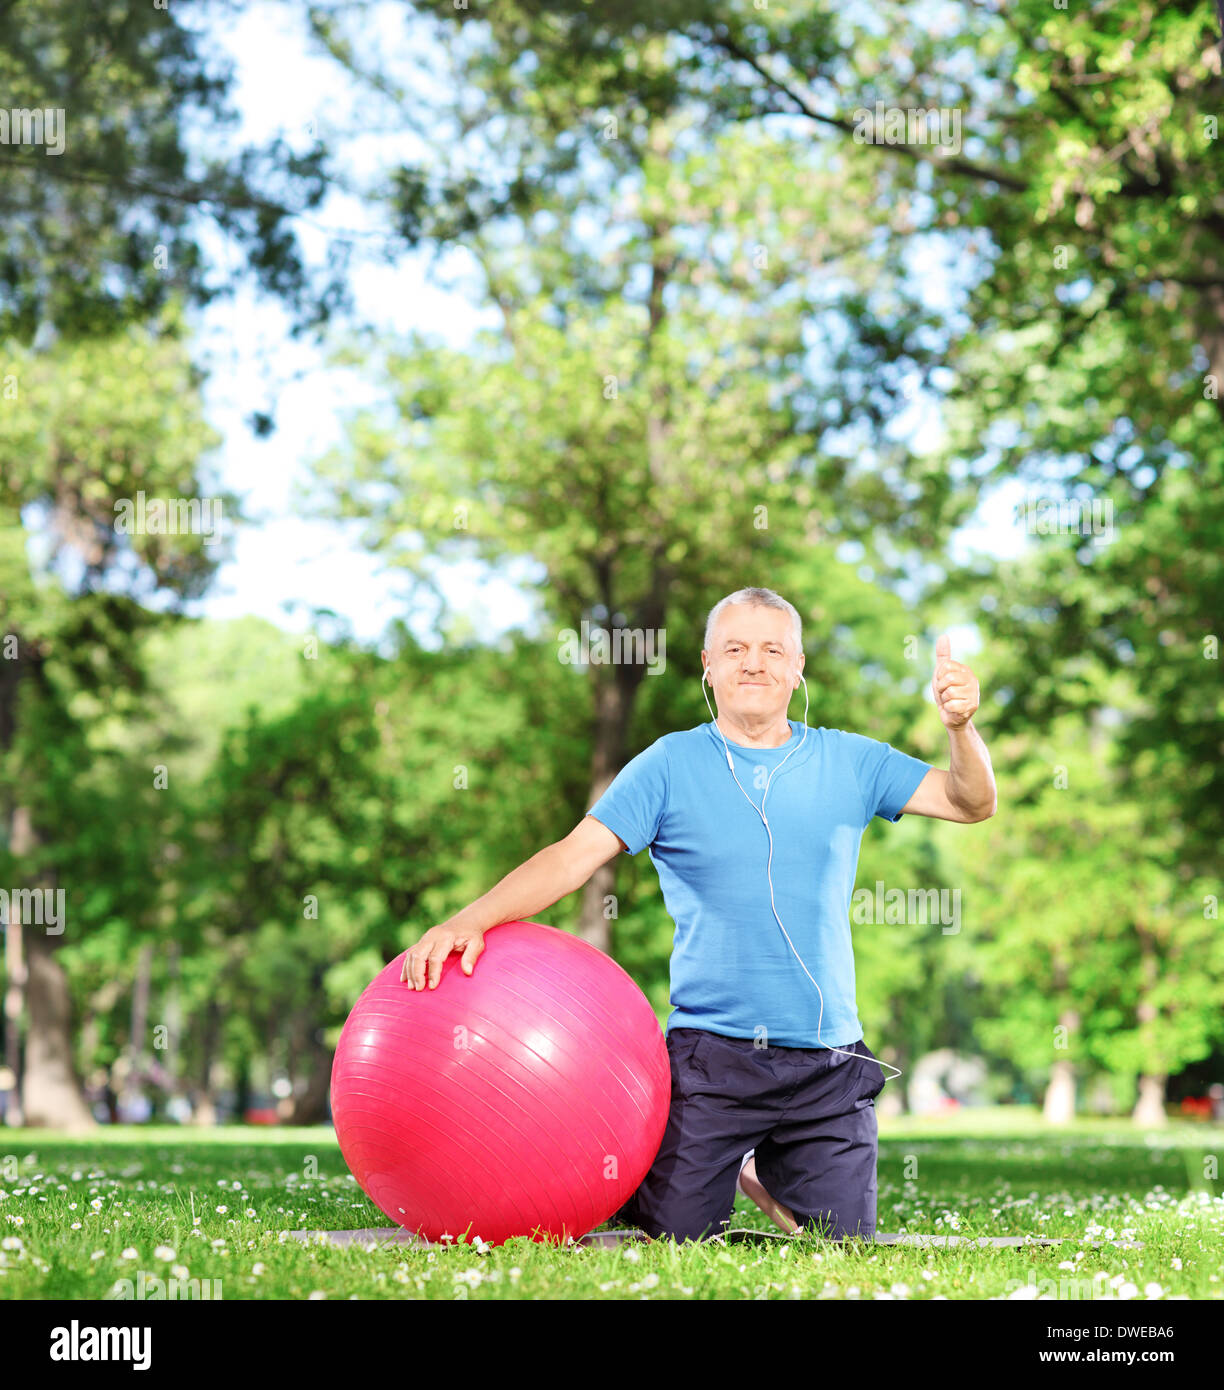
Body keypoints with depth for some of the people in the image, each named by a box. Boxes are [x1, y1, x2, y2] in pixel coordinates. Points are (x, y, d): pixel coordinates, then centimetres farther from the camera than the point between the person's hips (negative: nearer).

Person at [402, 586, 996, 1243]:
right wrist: (469, 920, -20)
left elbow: (972, 803, 5)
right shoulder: (671, 763, 0)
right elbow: (574, 854, -7)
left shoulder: (849, 762, 7)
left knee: (844, 1244, 1)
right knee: (678, 1235, -7)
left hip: (827, 1061, 2)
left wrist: (961, 726, -16)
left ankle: (764, 1170, 33)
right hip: (710, 1050, -2)